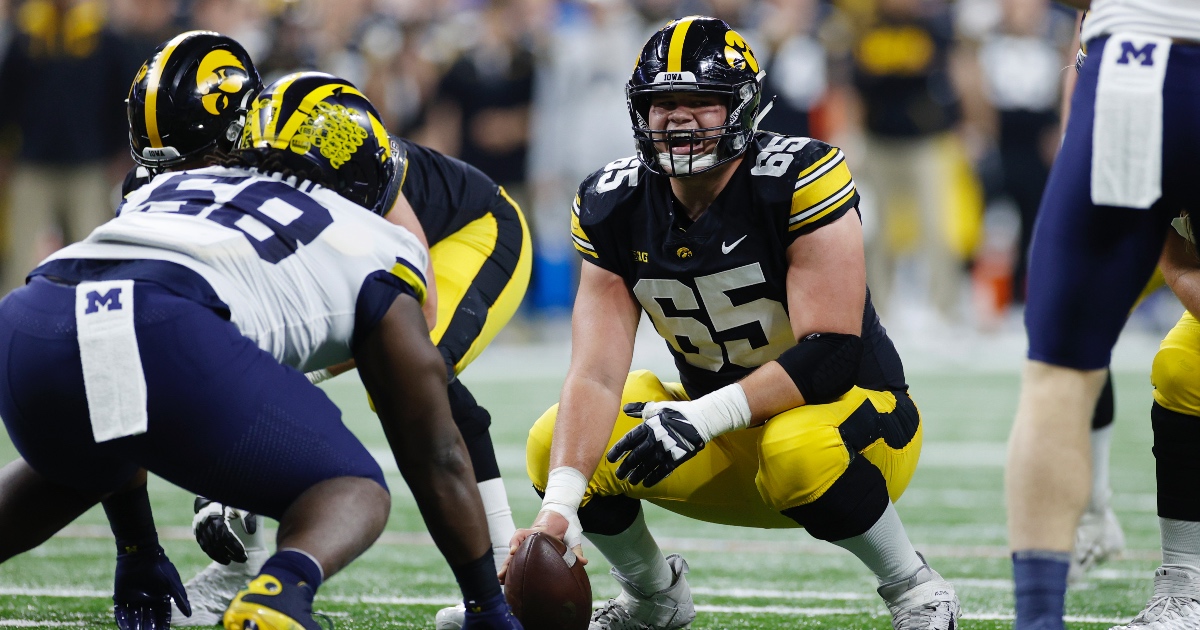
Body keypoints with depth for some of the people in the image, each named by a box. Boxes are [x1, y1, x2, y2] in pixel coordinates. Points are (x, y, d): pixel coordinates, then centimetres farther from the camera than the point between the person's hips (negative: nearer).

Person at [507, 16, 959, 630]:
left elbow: (832, 354, -28)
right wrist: (559, 506, -33)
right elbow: (597, 374, -17)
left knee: (799, 448, -39)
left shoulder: (798, 181, -24)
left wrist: (705, 416, -37)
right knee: (557, 445, -14)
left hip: (851, 413, -5)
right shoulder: (613, 207, -9)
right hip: (728, 436, 5)